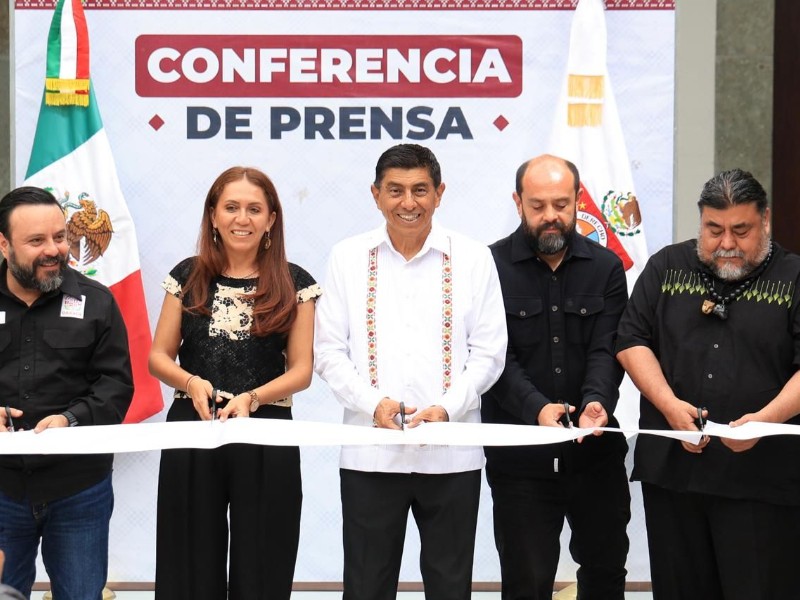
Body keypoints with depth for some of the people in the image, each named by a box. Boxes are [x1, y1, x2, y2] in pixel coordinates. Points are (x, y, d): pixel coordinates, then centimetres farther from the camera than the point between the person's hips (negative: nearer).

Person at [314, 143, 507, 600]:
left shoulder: (473, 259, 3)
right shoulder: (348, 258, 5)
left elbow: (489, 353, 2)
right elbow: (329, 351, 4)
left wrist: (447, 408, -12)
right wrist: (373, 404, -11)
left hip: (452, 454, 0)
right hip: (370, 454, 0)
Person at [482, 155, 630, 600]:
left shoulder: (606, 268, 5)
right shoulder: (492, 267, -4)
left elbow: (606, 350, -5)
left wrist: (596, 402, -25)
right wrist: (536, 407, -27)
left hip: (596, 452, 3)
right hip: (520, 458, -2)